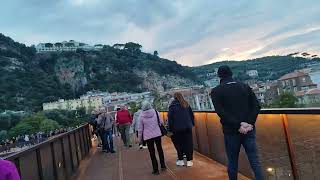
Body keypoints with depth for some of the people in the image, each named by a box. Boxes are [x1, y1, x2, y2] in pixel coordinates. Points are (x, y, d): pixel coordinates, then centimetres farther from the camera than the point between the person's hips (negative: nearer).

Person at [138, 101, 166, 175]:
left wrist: (139, 137, 9)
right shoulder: (155, 112, -7)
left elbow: (140, 128, -2)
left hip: (148, 136, -2)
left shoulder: (141, 115, -8)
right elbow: (161, 122, -3)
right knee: (160, 149, 19)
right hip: (157, 134, 2)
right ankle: (163, 166, 29)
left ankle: (155, 170, 14)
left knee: (152, 152, 8)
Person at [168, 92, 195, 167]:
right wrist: (192, 124, 20)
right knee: (188, 143, 7)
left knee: (179, 144, 8)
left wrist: (170, 128, -1)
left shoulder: (173, 106, -5)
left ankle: (180, 160, 14)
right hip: (188, 127, 3)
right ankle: (189, 160, 10)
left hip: (177, 128, -3)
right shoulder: (186, 104, 8)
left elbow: (170, 118, -7)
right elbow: (192, 115, 12)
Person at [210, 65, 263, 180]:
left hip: (231, 131, -2)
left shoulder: (216, 91, -3)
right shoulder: (245, 87, 8)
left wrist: (238, 125, -14)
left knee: (232, 163, 13)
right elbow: (257, 105, 0)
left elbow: (221, 112, -15)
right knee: (255, 162, 8)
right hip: (249, 130, 3)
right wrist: (250, 123, -7)